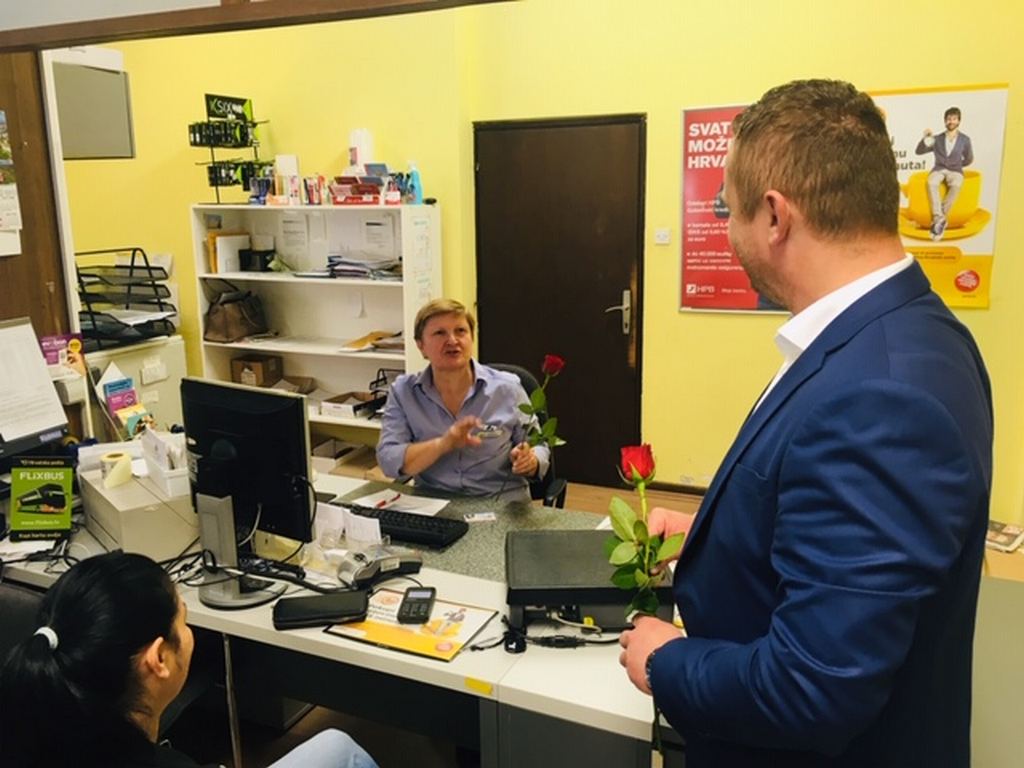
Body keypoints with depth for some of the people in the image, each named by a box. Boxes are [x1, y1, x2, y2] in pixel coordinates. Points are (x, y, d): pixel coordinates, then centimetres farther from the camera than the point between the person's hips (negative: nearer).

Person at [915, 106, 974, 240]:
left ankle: (937, 219, -35)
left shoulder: (965, 140, 10)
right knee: (932, 183, -38)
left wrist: (956, 165, 8)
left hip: (955, 171, -1)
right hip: (939, 169, 1)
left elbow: (969, 159, 18)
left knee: (956, 185, -38)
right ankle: (939, 218, -40)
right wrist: (926, 138, -7)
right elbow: (918, 151, 7)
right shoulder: (937, 139, 12)